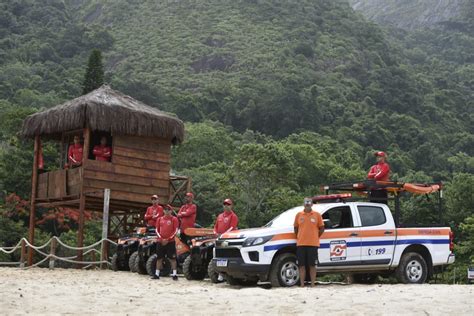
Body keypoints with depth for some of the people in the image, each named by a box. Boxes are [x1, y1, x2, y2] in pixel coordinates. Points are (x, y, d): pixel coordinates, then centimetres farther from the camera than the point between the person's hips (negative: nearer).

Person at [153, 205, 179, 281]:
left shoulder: (174, 219, 0)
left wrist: (168, 239, -11)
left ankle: (174, 274, 0)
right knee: (159, 258, 9)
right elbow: (157, 230, 11)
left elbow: (176, 231, -5)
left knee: (172, 258, -3)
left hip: (170, 242, -4)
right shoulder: (160, 219, 11)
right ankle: (157, 274, 15)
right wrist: (161, 238, -5)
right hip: (160, 242, 4)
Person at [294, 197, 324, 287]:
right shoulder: (299, 215, 8)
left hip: (313, 244, -1)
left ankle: (313, 284, 6)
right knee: (301, 265, 2)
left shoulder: (317, 215, 3)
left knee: (312, 265, 1)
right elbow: (295, 228, 16)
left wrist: (316, 237, 5)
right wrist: (298, 238, 8)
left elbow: (322, 228, 9)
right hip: (301, 244, 1)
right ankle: (302, 285, 8)